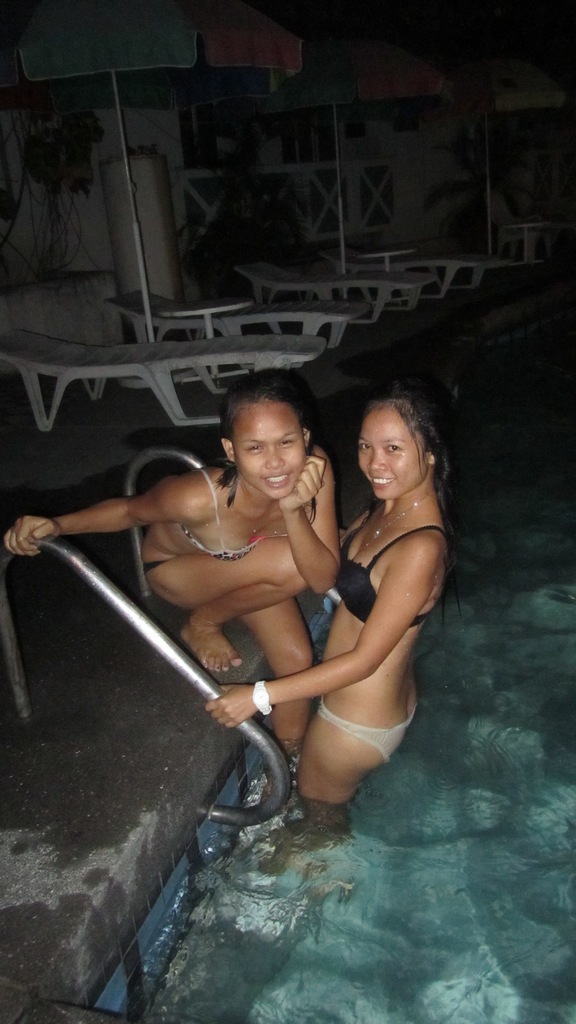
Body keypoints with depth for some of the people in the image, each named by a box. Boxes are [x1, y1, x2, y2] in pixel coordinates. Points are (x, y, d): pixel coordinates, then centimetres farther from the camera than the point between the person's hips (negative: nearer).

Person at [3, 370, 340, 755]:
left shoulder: (314, 469, -32)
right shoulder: (199, 497, -41)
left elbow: (323, 579, -31)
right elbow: (131, 509, -19)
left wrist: (293, 511, -46)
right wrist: (57, 525, -33)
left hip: (249, 571, 4)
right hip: (176, 568, -4)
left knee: (297, 658, -2)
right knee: (289, 564, -28)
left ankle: (290, 755, 29)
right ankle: (202, 624, 1)